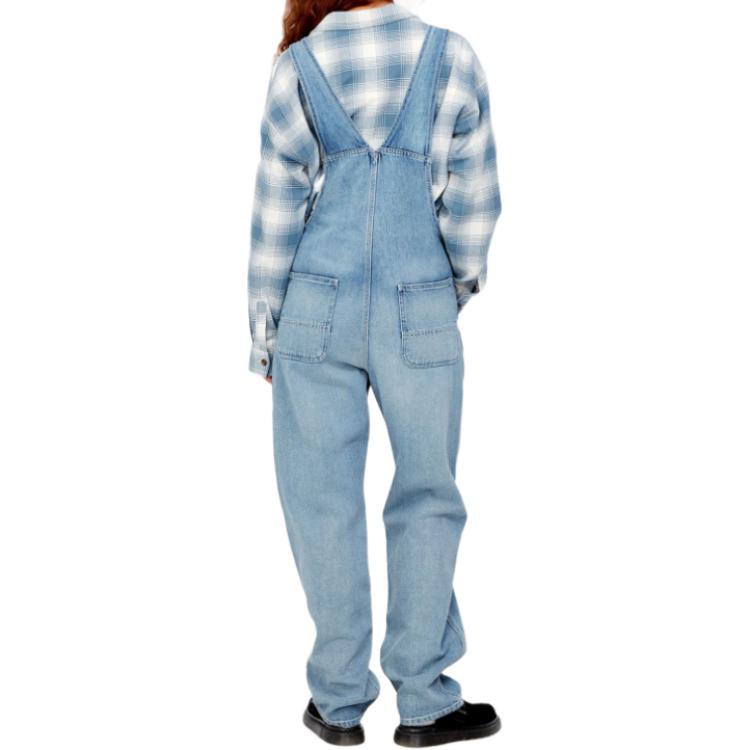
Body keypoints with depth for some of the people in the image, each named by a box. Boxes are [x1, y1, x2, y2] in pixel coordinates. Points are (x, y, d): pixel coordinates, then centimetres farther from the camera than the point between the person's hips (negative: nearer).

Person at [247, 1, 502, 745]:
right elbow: (473, 200, 0)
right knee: (426, 498, 9)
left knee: (323, 497, 8)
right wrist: (462, 283, 18)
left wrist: (264, 337, 9)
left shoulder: (294, 70, 0)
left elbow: (276, 215, 2)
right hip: (421, 314, 0)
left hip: (317, 311, 1)